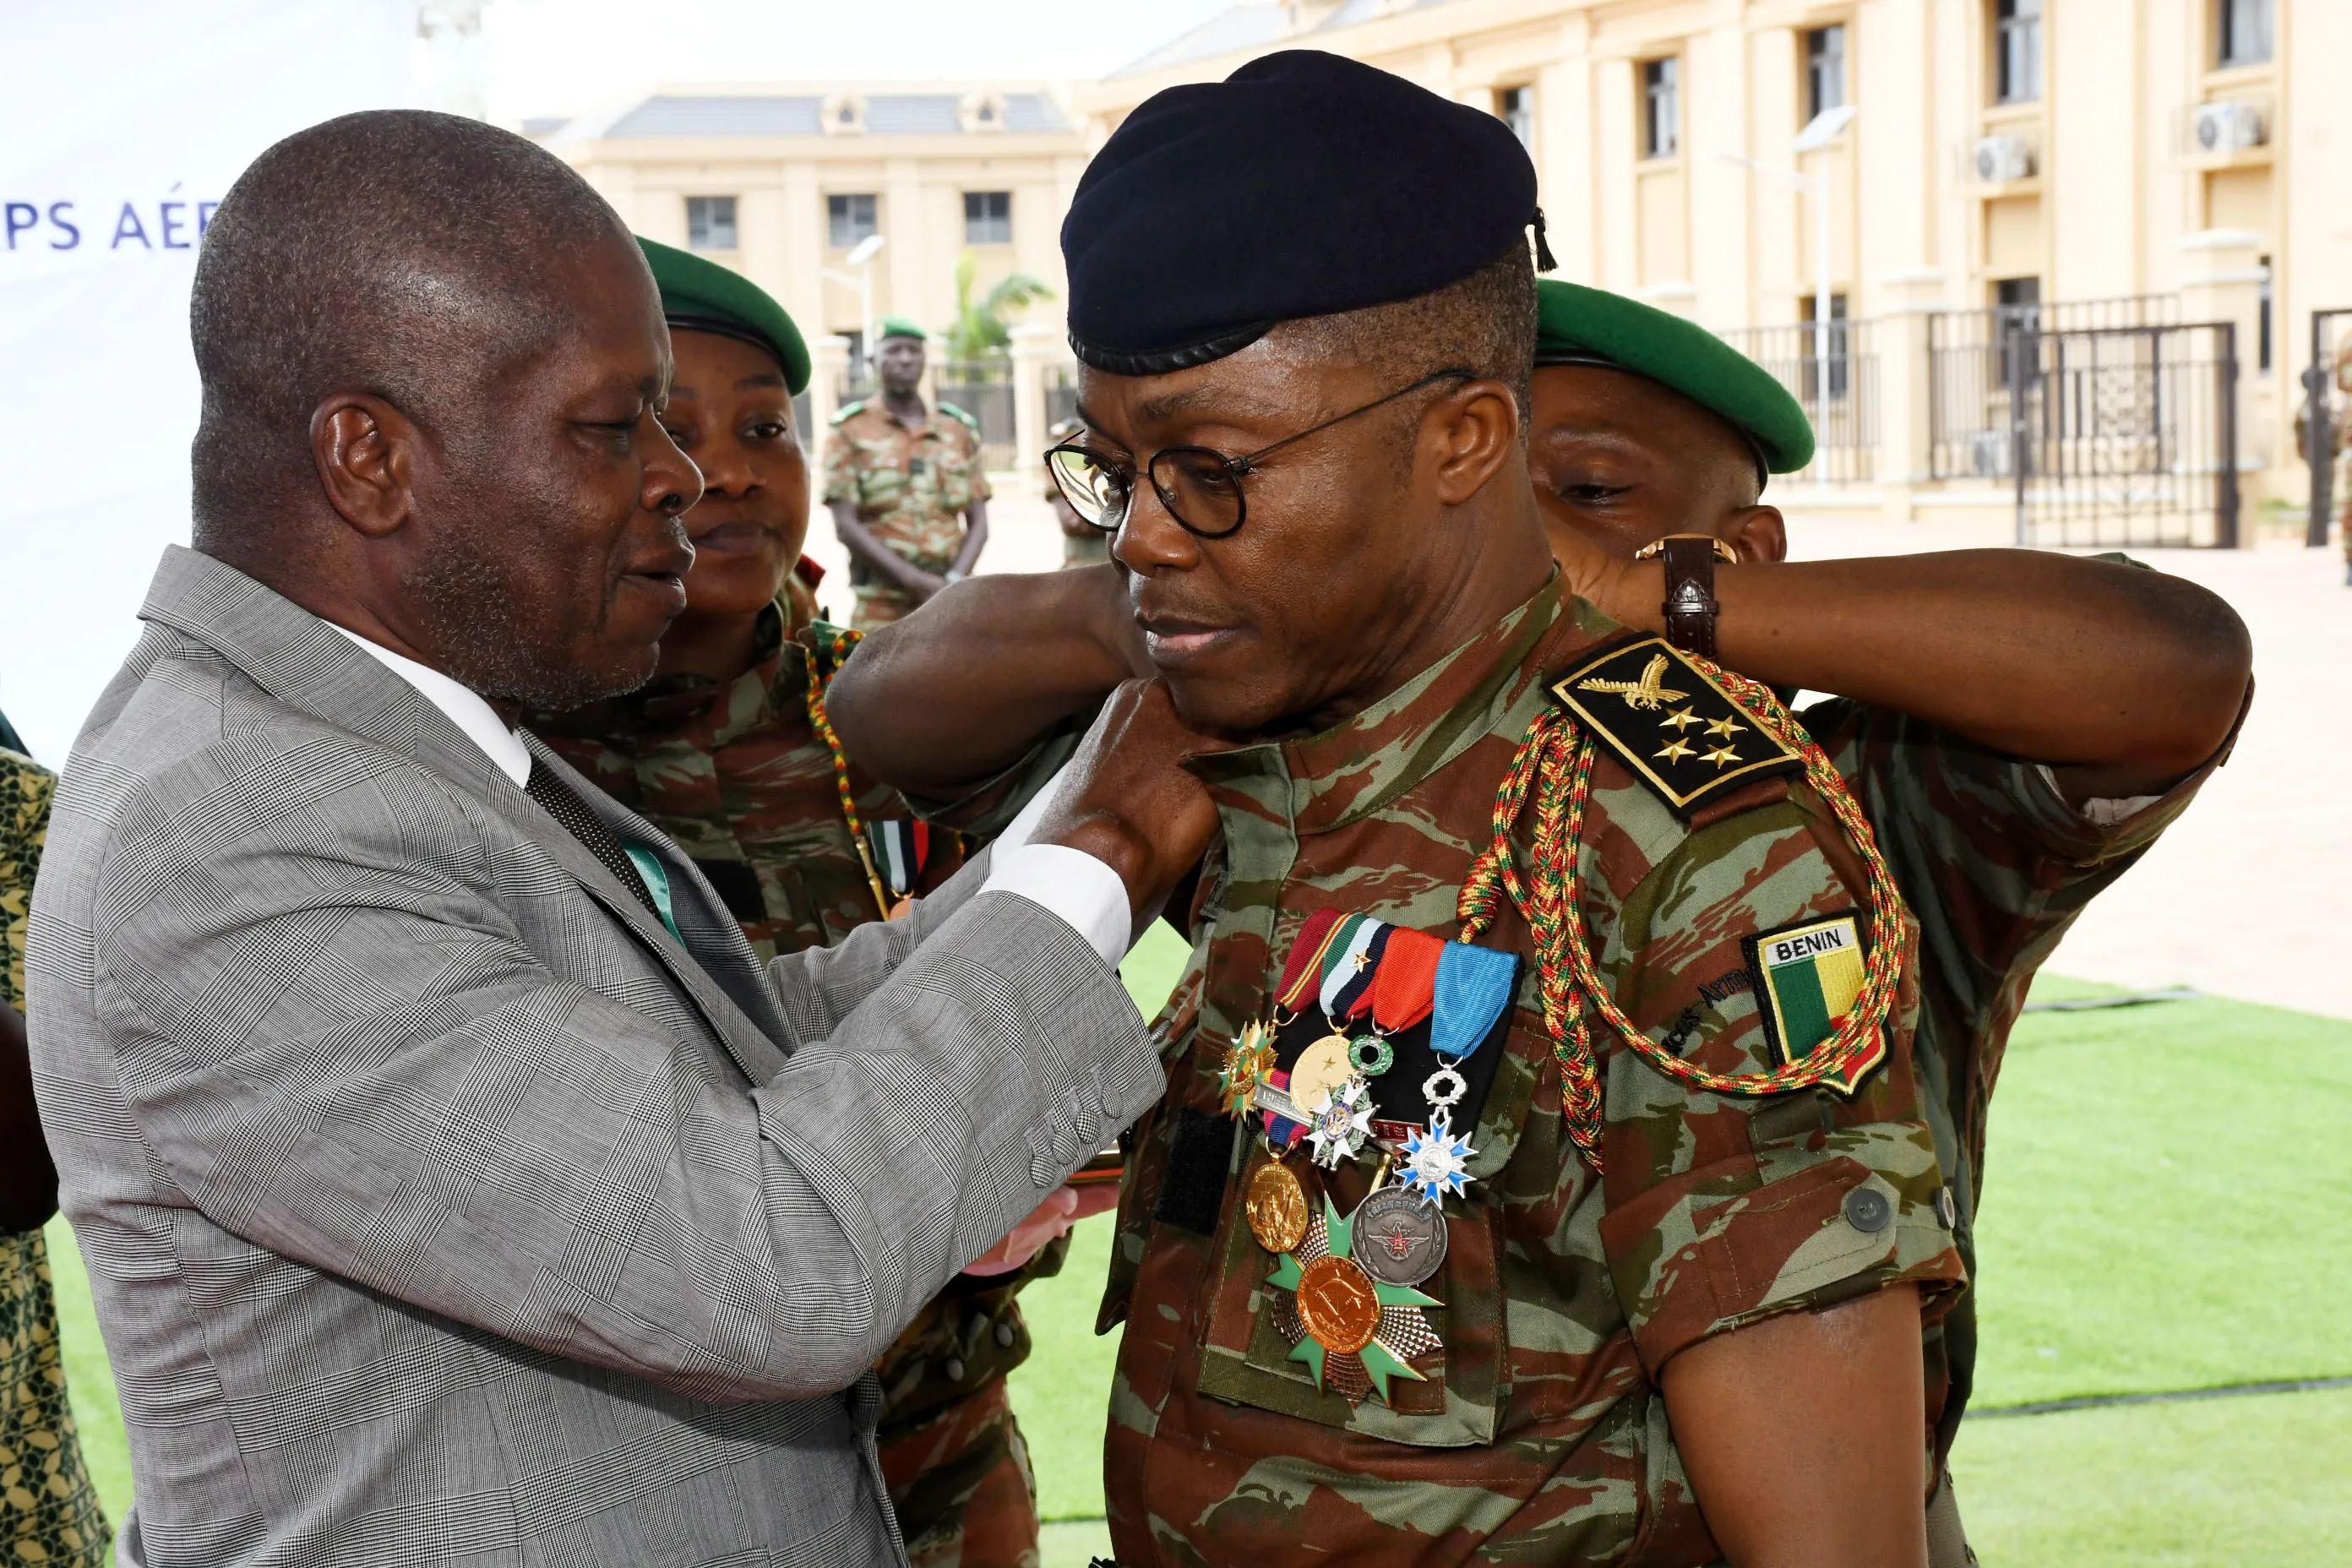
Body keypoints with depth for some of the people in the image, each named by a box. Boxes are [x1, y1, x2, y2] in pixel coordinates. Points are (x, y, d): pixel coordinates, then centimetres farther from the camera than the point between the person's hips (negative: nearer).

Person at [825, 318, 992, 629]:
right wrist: (916, 580, -13)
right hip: (880, 605, -3)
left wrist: (954, 580, -9)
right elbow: (845, 525, -4)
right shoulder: (851, 429, 5)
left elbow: (978, 523, 11)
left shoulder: (959, 429, 14)